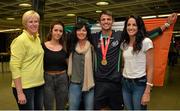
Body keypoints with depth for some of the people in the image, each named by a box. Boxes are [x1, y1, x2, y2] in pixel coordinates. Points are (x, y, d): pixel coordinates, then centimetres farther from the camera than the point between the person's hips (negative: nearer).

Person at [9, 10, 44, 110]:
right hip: (25, 87, -7)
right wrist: (20, 92, -19)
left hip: (39, 85, 7)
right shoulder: (20, 40, -13)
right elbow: (14, 67, -17)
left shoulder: (37, 39, 9)